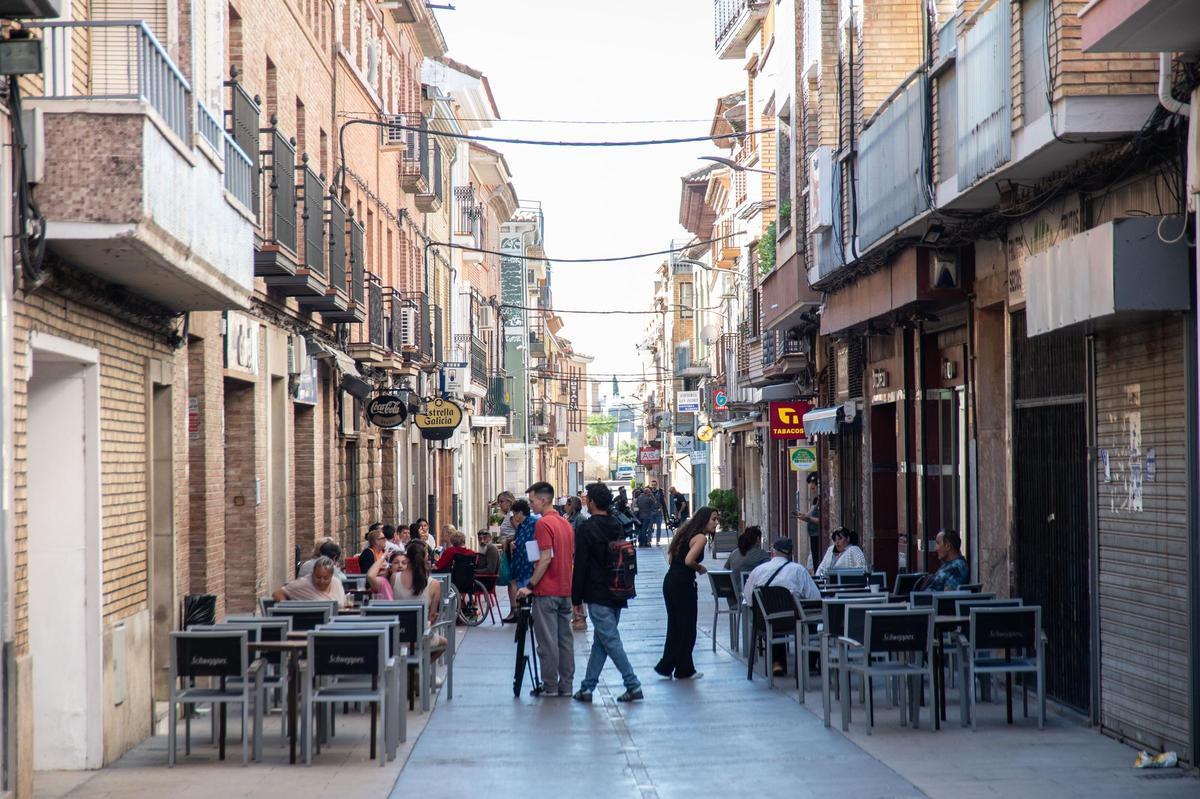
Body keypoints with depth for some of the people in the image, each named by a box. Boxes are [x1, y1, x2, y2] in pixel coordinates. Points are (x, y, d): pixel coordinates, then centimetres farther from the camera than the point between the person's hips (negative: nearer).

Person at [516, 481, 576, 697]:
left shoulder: (543, 523, -13)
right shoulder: (566, 523, 13)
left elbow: (546, 558, -19)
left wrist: (530, 585, -16)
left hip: (547, 591, -8)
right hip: (565, 590, 8)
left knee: (547, 641, -3)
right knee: (565, 639, 9)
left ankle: (550, 686, -1)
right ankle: (565, 686, 11)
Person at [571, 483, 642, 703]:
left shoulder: (586, 528, -12)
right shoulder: (617, 527, 10)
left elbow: (580, 566, -13)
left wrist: (576, 598, -7)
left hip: (597, 596, -7)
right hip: (617, 594, 7)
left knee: (611, 641, -6)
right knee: (600, 642, 12)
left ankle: (633, 685, -12)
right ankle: (587, 687, 17)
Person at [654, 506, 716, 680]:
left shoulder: (687, 533, 15)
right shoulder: (701, 537, -11)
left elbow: (671, 559, 15)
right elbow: (689, 560, -25)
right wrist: (700, 568, -6)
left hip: (670, 581, 8)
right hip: (683, 585, -8)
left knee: (674, 626, 16)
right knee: (687, 629, 5)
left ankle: (666, 666, 19)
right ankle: (684, 670, 13)